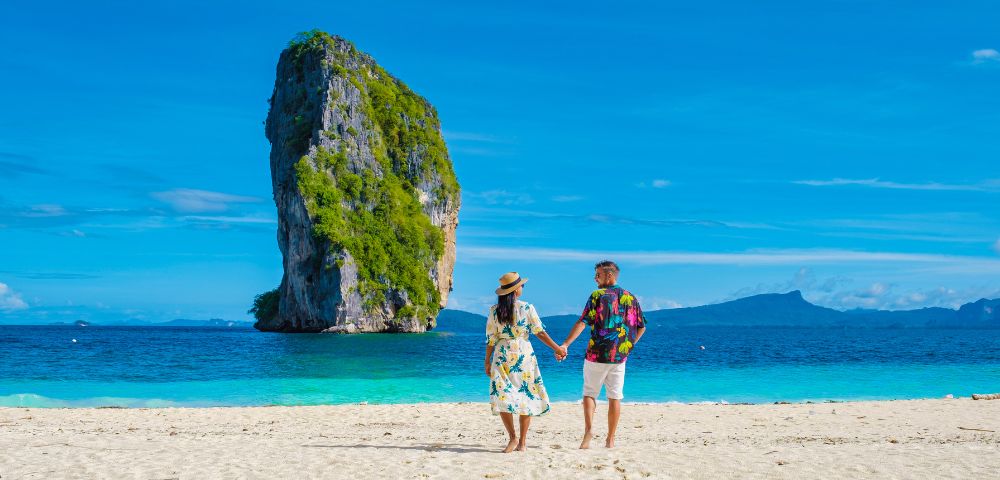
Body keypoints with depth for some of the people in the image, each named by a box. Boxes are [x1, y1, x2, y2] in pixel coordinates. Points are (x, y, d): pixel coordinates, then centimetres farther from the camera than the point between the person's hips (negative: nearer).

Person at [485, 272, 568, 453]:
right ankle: (522, 441, 10)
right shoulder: (527, 308, -4)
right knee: (526, 396, 8)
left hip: (502, 355, 0)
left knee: (502, 395, 0)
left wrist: (487, 360, 10)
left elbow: (491, 338, 1)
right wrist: (557, 348, 7)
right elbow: (540, 332, -3)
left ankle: (512, 437, -13)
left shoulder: (494, 310, -1)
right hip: (524, 355, 0)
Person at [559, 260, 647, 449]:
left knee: (589, 393, 8)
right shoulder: (630, 297, 8)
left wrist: (565, 344, -18)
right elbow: (641, 327, 13)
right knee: (615, 397, 9)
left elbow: (582, 322, -16)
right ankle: (610, 440, 9)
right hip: (620, 356, 4)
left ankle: (588, 429, -13)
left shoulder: (597, 295, -7)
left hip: (597, 354, -3)